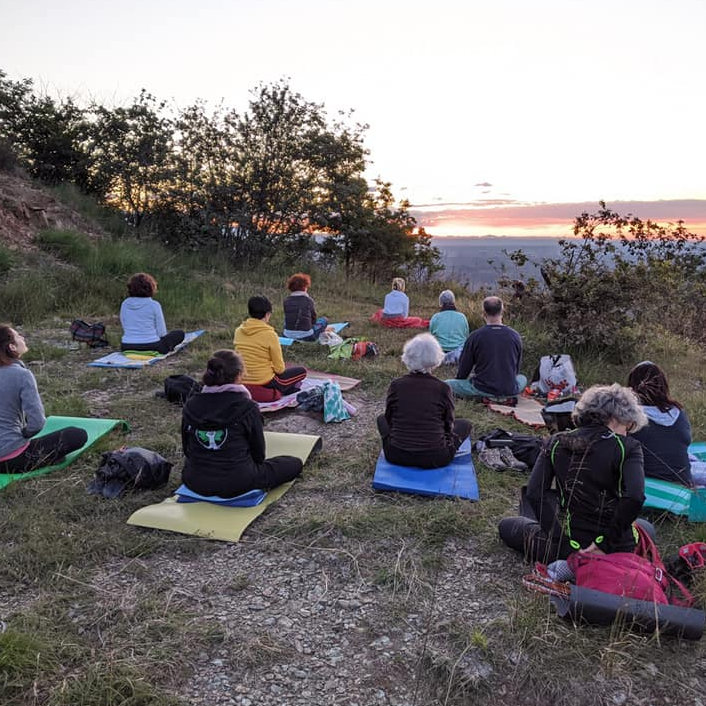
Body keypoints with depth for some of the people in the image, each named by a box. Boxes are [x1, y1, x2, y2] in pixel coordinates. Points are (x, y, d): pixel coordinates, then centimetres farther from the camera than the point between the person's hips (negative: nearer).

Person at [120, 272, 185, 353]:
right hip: (150, 347, -2)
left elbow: (125, 329, 10)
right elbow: (161, 332, -4)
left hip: (127, 349, 2)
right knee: (180, 333, 21)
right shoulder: (154, 305, -10)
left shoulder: (124, 304, 2)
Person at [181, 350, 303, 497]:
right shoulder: (247, 407, -16)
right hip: (236, 484, -5)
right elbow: (258, 452, -5)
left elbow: (186, 448, 7)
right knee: (294, 463, 11)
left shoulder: (191, 405, -4)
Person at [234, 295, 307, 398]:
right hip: (265, 383, -6)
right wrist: (273, 368, 12)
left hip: (243, 382, 6)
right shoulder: (270, 334, -18)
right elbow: (279, 368, -12)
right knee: (302, 371, 14)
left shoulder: (238, 331, -2)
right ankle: (274, 391, 8)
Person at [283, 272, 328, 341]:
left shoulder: (287, 301, 0)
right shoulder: (308, 300, -8)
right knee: (324, 320, 17)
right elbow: (313, 319, 4)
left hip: (288, 335, 5)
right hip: (305, 336, -4)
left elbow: (287, 318, 10)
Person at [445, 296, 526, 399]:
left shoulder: (475, 336, -9)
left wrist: (458, 378, 24)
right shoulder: (515, 336, -1)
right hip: (510, 391, 3)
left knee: (447, 384, 11)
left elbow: (464, 368, 1)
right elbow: (517, 368, 13)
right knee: (523, 379, 35)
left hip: (483, 390, -3)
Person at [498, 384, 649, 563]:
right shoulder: (627, 447, -9)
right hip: (615, 550, -1)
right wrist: (606, 544, -15)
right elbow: (634, 498, -23)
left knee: (506, 525, 26)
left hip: (564, 548, 1)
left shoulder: (556, 443, -2)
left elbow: (534, 493, -9)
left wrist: (555, 533, 0)